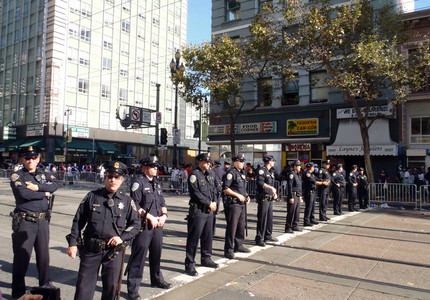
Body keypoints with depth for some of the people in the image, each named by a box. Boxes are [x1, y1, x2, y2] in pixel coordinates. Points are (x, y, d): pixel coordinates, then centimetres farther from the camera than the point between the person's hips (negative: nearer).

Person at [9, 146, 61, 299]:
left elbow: (56, 184, -6)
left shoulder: (44, 173, 10)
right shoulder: (17, 176, -4)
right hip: (24, 222, -4)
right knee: (22, 257, 3)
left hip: (43, 220, 4)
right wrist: (45, 193, -9)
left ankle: (45, 284, 33)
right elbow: (24, 193, -20)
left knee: (44, 255, 16)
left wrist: (38, 187, -18)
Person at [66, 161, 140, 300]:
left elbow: (136, 224, 7)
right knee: (84, 285, 5)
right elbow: (78, 221, 8)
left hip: (114, 250, 0)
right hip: (90, 249, 0)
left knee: (111, 286, 9)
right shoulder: (92, 196, 4)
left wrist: (122, 237, -8)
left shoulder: (127, 201, 4)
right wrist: (72, 243, 2)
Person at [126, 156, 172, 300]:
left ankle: (157, 279, 39)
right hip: (143, 225, -7)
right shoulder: (138, 183, -9)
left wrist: (164, 215, 0)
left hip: (158, 224, 8)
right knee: (139, 255, -3)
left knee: (157, 252, 20)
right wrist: (150, 217, -15)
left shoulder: (157, 183, 15)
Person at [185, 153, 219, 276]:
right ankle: (190, 264, 5)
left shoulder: (209, 175, 15)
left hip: (209, 211, 8)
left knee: (208, 236, 17)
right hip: (198, 211, -8)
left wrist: (214, 203, 0)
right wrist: (209, 204, -13)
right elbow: (196, 193, -17)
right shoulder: (194, 174, -11)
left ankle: (206, 259, 32)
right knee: (194, 237, -3)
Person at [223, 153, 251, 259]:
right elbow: (225, 189, -18)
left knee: (241, 225, 16)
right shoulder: (231, 173, -11)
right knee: (232, 226, -6)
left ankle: (239, 245, 30)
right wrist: (238, 195, -18)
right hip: (233, 204, -9)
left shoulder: (242, 173, 18)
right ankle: (228, 250, 1)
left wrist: (246, 195, 10)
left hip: (242, 203, 9)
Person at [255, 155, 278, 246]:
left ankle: (268, 236, 27)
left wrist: (275, 193, 13)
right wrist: (271, 187, -30)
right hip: (263, 198, -9)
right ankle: (259, 239, 0)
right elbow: (260, 182, -25)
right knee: (262, 218, -6)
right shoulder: (262, 171, -11)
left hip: (270, 199, 9)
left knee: (270, 218, 15)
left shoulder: (271, 172, 18)